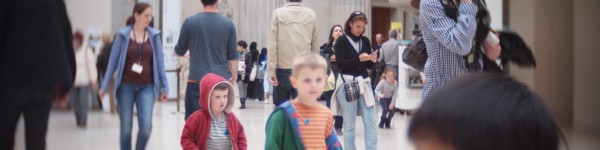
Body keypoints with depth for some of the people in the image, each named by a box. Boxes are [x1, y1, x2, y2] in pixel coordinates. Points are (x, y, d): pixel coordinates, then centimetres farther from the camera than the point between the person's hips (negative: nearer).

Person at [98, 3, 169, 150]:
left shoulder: (154, 35, 3)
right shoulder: (123, 35, -2)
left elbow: (159, 62, 5)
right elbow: (113, 61, 1)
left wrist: (164, 87, 3)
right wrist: (104, 86, 0)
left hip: (146, 87, 1)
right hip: (126, 86, -1)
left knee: (146, 126, -11)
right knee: (126, 128, 5)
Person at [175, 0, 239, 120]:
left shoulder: (190, 22, -2)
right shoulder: (228, 24, 2)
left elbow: (179, 51, 9)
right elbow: (232, 55, 5)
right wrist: (234, 77, 16)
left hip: (197, 81, -2)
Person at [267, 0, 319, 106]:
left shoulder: (278, 13, -1)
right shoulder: (312, 15, 3)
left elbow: (272, 45, -5)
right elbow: (315, 47, 5)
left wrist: (271, 70, -3)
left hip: (283, 69, -1)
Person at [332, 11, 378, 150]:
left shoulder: (365, 41, 12)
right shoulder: (342, 40, -3)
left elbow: (369, 66, 14)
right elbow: (340, 64, -12)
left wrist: (373, 60, -8)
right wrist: (358, 59, -22)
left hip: (364, 83, 5)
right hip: (347, 84, -5)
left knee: (370, 122, 0)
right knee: (349, 124, 2)